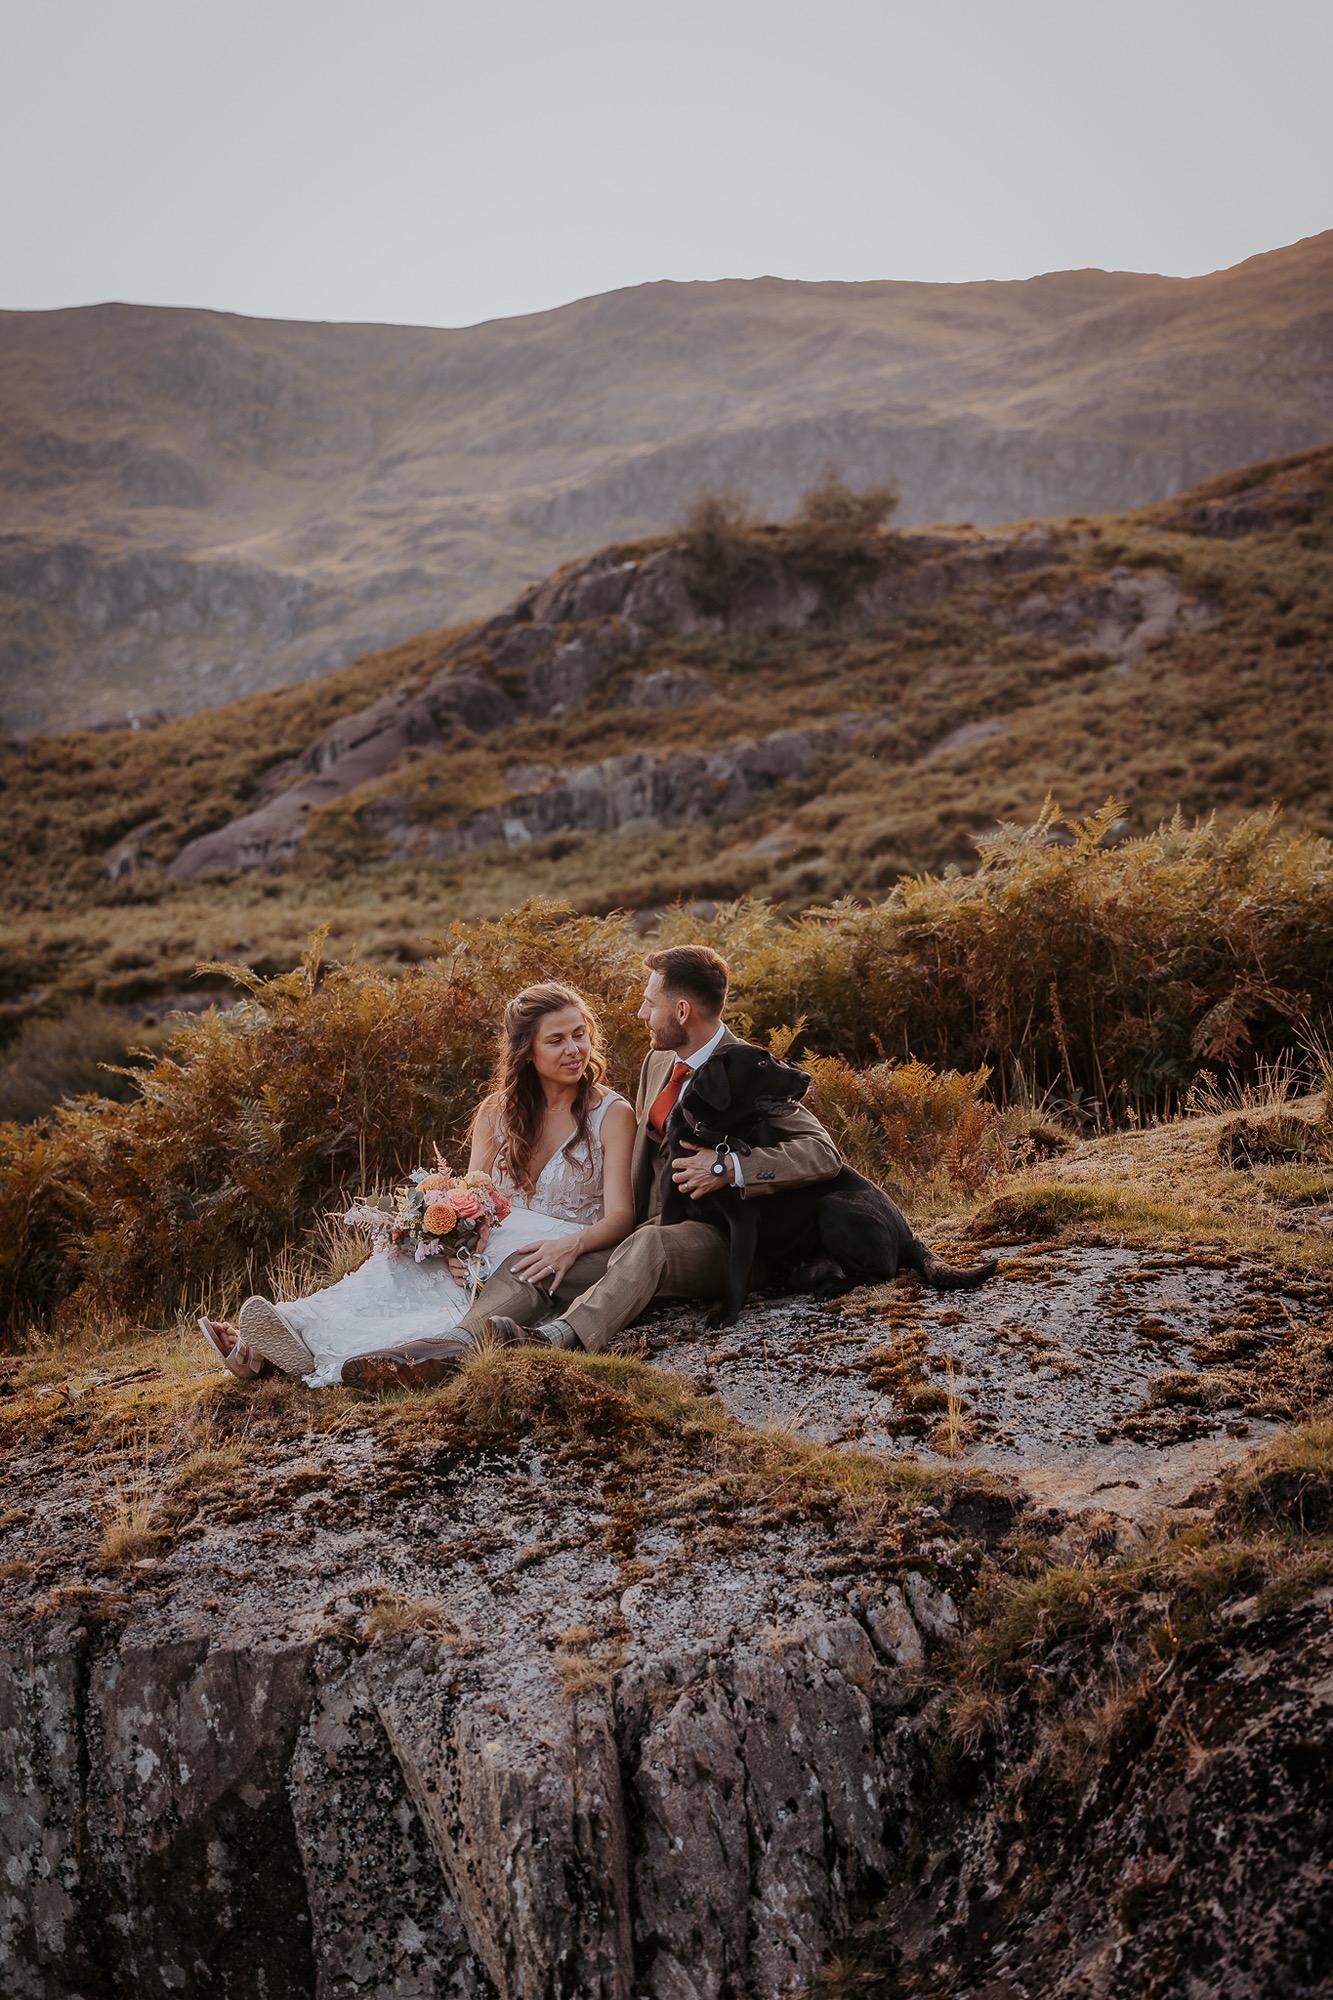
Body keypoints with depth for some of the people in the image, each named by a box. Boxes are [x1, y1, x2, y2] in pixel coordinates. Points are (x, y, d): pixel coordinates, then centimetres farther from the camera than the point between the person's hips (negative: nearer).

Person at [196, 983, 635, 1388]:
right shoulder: (497, 1111, 14)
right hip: (489, 1248, 5)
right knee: (401, 1263, -26)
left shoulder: (611, 1114, 2)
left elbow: (620, 1216, -7)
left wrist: (570, 1245, -29)